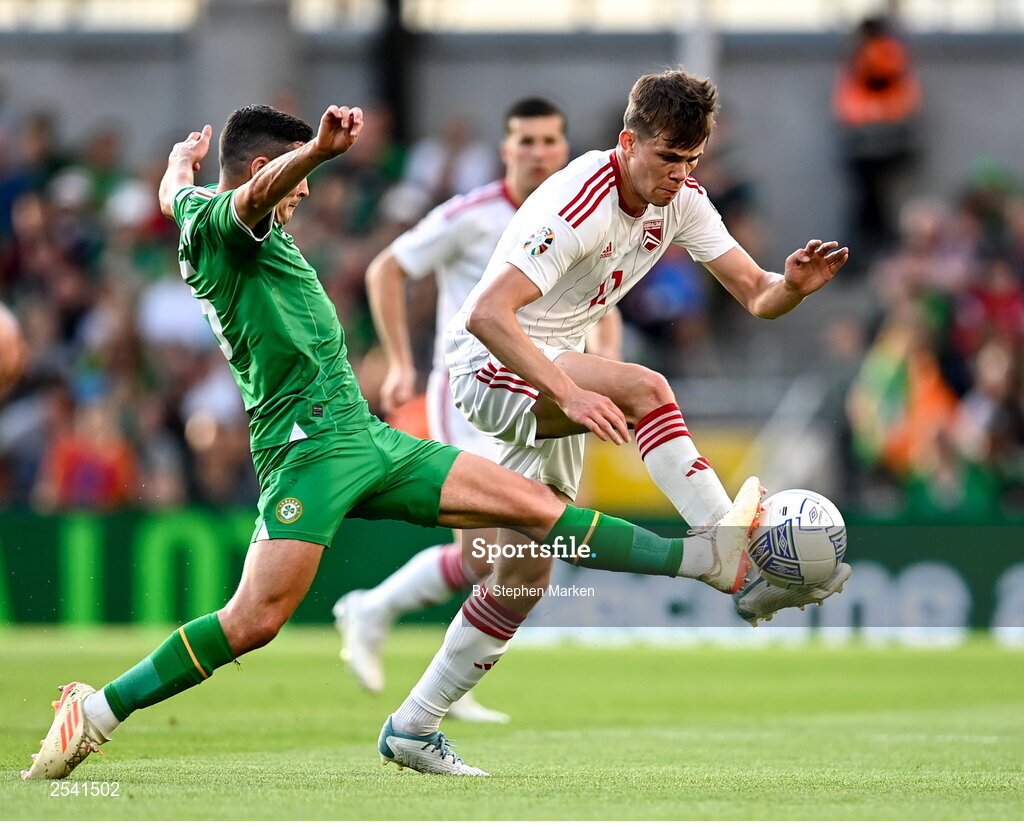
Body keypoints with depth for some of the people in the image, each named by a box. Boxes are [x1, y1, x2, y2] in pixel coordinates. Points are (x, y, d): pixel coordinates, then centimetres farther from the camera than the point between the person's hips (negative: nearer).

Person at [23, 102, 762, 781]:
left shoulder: (198, 213, 21)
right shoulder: (220, 223, -8)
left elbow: (174, 194, 45)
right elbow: (257, 193, -32)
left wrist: (185, 158, 67)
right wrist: (319, 150, -52)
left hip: (366, 439, 10)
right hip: (308, 444, -10)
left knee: (533, 504, 3)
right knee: (256, 618, -20)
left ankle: (710, 560, 0)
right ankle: (97, 712, -10)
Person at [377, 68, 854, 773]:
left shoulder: (682, 201, -3)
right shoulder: (578, 206, -26)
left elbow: (755, 295, -3)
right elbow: (487, 313, -35)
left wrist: (793, 286, -27)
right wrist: (570, 394, -43)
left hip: (558, 372, 9)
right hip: (490, 366, -9)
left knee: (526, 574, 8)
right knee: (643, 389, -33)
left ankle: (412, 728, 17)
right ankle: (740, 567, -37)